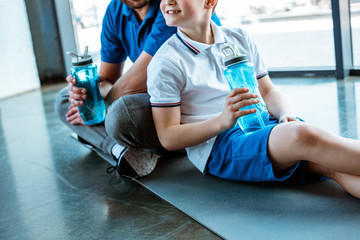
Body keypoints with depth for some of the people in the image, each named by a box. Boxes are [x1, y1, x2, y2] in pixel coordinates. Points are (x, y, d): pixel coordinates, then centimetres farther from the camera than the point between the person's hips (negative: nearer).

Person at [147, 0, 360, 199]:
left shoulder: (239, 39, 14)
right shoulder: (165, 63, -2)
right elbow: (168, 138, -6)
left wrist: (286, 115, -5)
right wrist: (222, 121, -22)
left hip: (263, 126, 6)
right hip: (217, 145, -5)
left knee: (336, 165, -23)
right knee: (302, 135, -33)